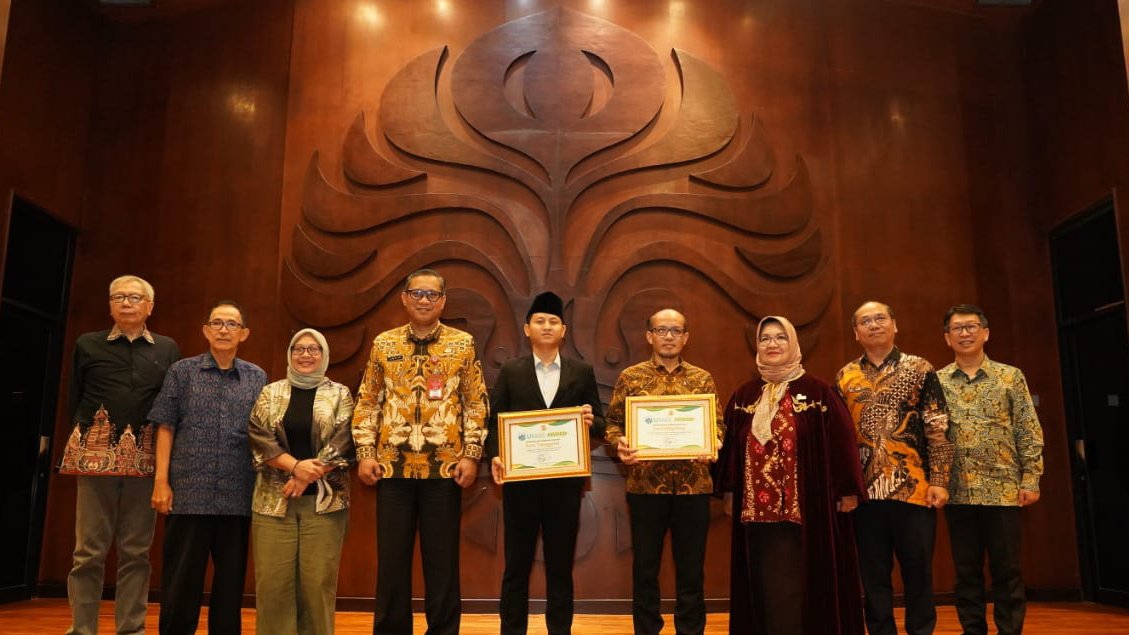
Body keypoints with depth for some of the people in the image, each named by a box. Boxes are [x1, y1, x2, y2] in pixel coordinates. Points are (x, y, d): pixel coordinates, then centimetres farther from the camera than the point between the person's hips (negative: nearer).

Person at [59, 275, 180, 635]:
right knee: (89, 550, 1)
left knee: (136, 551, 5)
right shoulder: (88, 345, 8)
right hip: (96, 454, -1)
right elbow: (74, 399, 13)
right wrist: (86, 434, 8)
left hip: (146, 458, 1)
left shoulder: (167, 349, 10)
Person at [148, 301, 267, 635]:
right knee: (181, 580, 4)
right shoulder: (182, 371, 5)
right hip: (189, 492, -2)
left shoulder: (257, 378, 9)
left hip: (238, 496, 2)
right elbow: (166, 428, 2)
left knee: (231, 579, 9)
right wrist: (161, 480, -5)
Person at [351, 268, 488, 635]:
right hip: (392, 465, 2)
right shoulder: (384, 343, 7)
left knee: (442, 558, 6)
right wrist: (365, 453, 0)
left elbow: (476, 403, 2)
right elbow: (368, 402, 9)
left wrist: (471, 455, -5)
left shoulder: (463, 343, 3)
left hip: (445, 466, -1)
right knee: (392, 557, 9)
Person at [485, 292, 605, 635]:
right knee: (517, 564, 7)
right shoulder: (510, 371, 6)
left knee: (561, 564, 9)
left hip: (566, 480, 1)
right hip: (520, 478, 0)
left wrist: (591, 421, -17)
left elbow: (599, 425, 5)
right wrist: (495, 457, -15)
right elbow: (494, 421, 1)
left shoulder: (582, 372, 7)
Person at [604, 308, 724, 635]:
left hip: (693, 484, 1)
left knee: (691, 568, 9)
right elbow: (613, 422, 4)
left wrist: (712, 443, -15)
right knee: (645, 566, 8)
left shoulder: (703, 379, 8)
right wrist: (620, 444, -17)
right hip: (645, 483, -1)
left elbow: (718, 423, 6)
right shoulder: (630, 377, 4)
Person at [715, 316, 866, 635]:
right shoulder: (745, 396, 9)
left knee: (803, 584, 4)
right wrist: (727, 492, 7)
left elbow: (841, 440, -4)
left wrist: (847, 490, -7)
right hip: (756, 510, 3)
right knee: (766, 588, 9)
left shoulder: (818, 391, -2)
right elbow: (730, 447, 10)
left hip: (807, 508, -3)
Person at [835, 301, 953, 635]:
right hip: (865, 490, 2)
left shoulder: (920, 369, 4)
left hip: (914, 487, -2)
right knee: (873, 576, 8)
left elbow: (939, 429, -1)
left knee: (918, 571, 6)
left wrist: (939, 480, -8)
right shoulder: (845, 377, 10)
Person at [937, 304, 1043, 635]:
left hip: (1003, 489, -1)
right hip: (957, 492, 1)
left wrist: (1031, 479, -5)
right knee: (966, 572, 8)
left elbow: (1028, 432, 2)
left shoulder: (1011, 377, 4)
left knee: (1007, 570, 4)